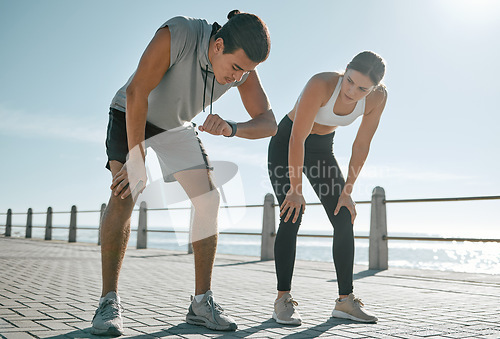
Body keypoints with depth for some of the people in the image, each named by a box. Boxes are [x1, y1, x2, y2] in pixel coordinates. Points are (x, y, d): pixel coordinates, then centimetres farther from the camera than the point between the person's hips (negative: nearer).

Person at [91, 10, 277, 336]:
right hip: (130, 114, -4)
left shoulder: (243, 66, -20)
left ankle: (202, 303, -4)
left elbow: (269, 123, -21)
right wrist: (136, 162, -34)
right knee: (124, 194, -25)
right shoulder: (176, 34, -36)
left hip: (177, 125, 4)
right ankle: (109, 303, -17)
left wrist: (230, 127, -43)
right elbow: (136, 93, -34)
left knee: (208, 199, -10)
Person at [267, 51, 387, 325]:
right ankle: (283, 300, -11)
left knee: (344, 221, -5)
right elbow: (297, 139, -32)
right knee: (292, 217, -19)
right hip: (285, 145, -5)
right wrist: (295, 190, -29)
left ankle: (345, 300, 4)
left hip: (321, 149, 5)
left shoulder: (377, 97, -18)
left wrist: (346, 192, -9)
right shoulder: (321, 85, -34)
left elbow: (361, 145, -10)